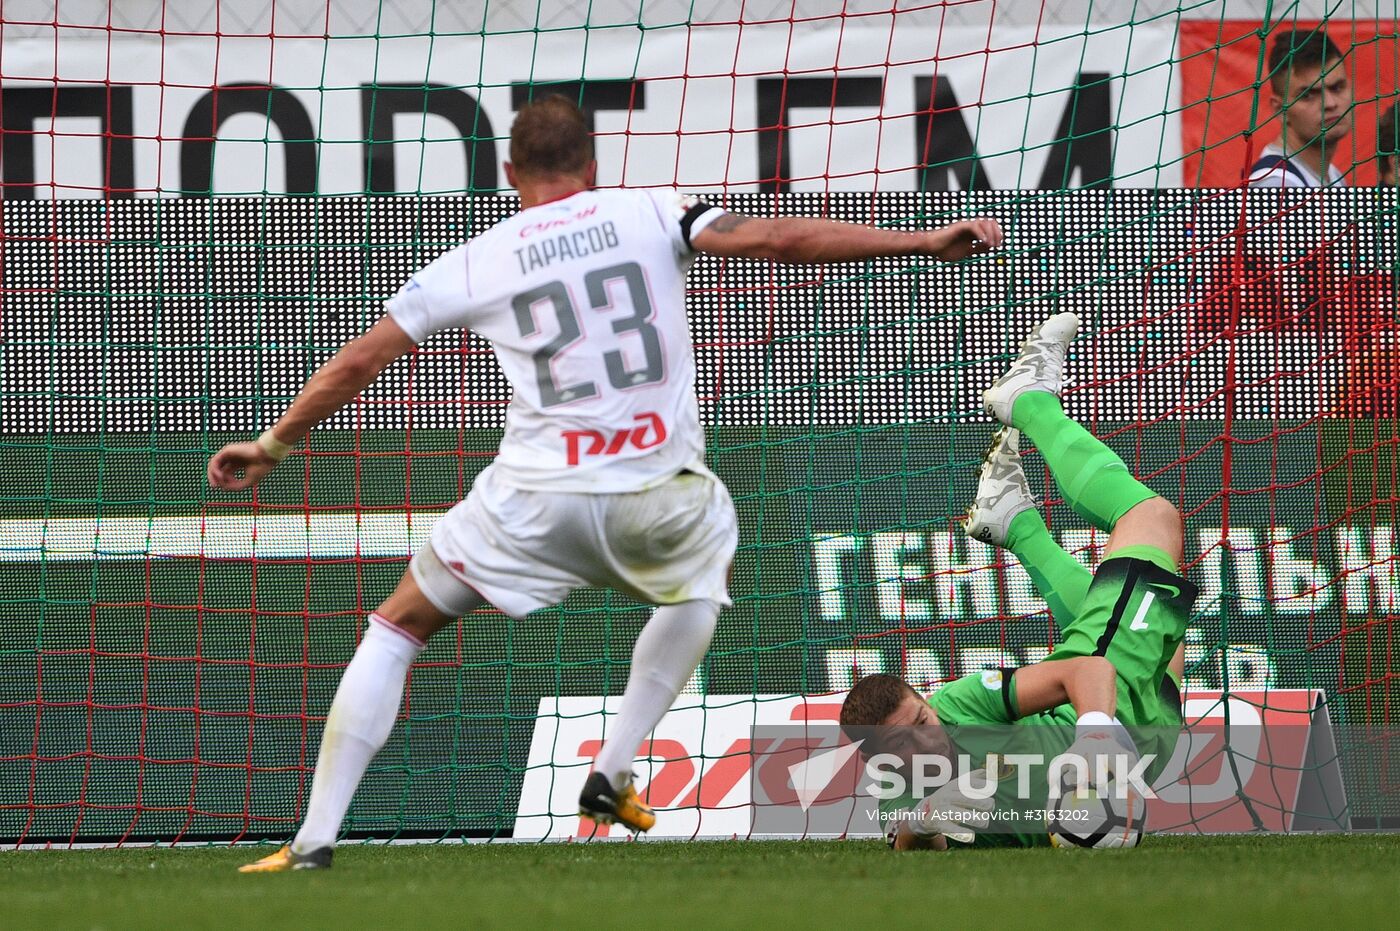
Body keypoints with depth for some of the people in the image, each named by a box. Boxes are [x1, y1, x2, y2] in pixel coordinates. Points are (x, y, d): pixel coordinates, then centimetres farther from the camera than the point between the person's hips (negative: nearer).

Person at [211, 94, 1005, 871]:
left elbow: (356, 365, 13)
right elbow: (774, 240, -3)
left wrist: (272, 446, 26)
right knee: (701, 576, 36)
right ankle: (612, 778, 27)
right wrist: (926, 243, 1)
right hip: (657, 494, 1)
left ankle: (315, 839, 5)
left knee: (395, 631, 15)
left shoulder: (471, 265, 8)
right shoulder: (652, 215, 6)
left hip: (535, 500, -1)